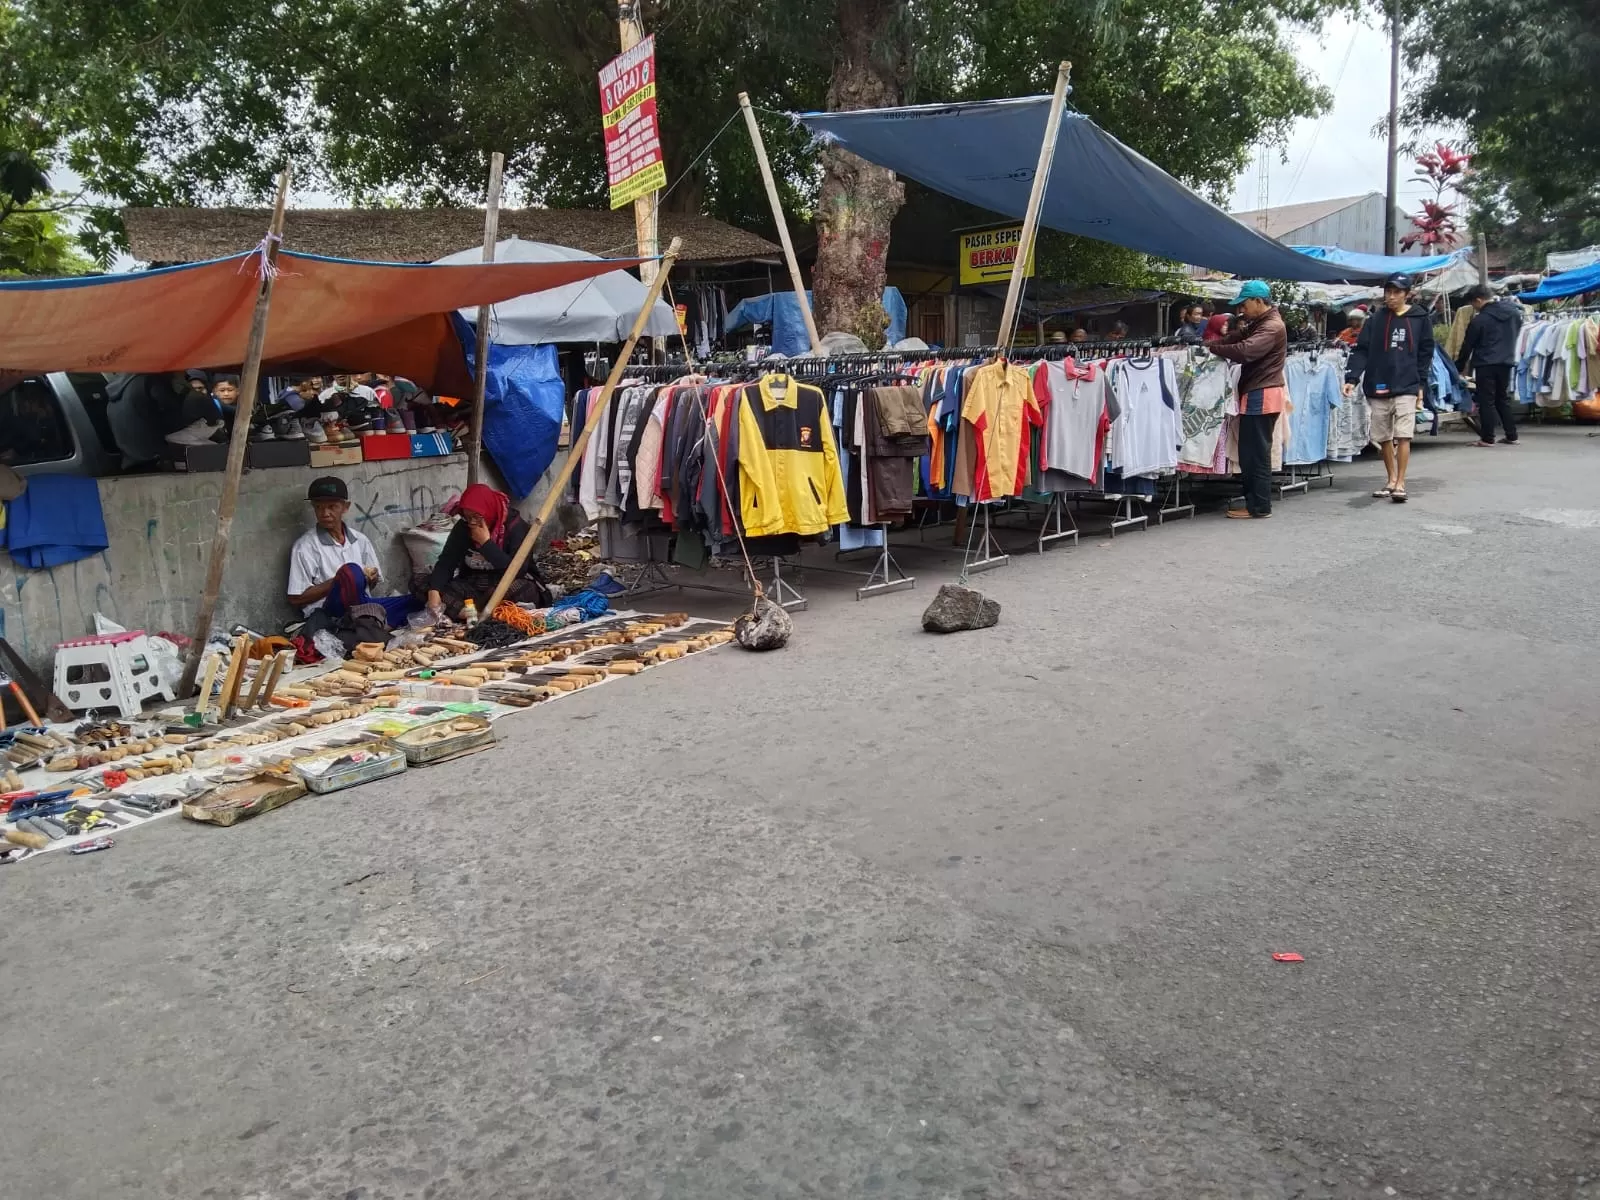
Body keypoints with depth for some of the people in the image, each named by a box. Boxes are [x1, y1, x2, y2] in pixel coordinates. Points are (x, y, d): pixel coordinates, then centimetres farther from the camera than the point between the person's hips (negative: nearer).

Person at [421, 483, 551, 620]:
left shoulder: (515, 526, -14)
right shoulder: (463, 527, -1)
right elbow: (445, 563, -7)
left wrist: (486, 543, -24)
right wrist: (434, 591, -25)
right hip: (474, 587, 4)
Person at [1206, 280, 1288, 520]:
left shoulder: (1272, 327, -16)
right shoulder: (1260, 323, 18)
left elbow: (1245, 350, -29)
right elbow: (1237, 336, 16)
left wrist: (1212, 348, -19)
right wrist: (1210, 343, -2)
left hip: (1261, 396, -10)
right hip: (1257, 394, 10)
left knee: (1256, 452, -7)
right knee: (1251, 452, 12)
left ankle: (1259, 506, -2)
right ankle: (1255, 501, 17)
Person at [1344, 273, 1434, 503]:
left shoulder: (1420, 319, 3)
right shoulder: (1376, 320, 5)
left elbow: (1426, 352, 6)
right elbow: (1361, 350, 1)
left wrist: (1422, 384, 2)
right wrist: (1352, 378, -13)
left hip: (1406, 387, -3)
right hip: (1378, 388, 3)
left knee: (1403, 436, -10)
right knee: (1384, 438, 10)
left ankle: (1400, 483, -5)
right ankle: (1391, 481, 23)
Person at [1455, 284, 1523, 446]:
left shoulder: (1480, 319, -11)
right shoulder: (1514, 313, 6)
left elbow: (1467, 346, -4)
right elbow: (1516, 334, 17)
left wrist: (1459, 367, 6)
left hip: (1486, 364, -6)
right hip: (1506, 362, 6)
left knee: (1487, 401, -1)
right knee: (1504, 399, 16)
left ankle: (1487, 438, -1)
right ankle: (1511, 435, 17)